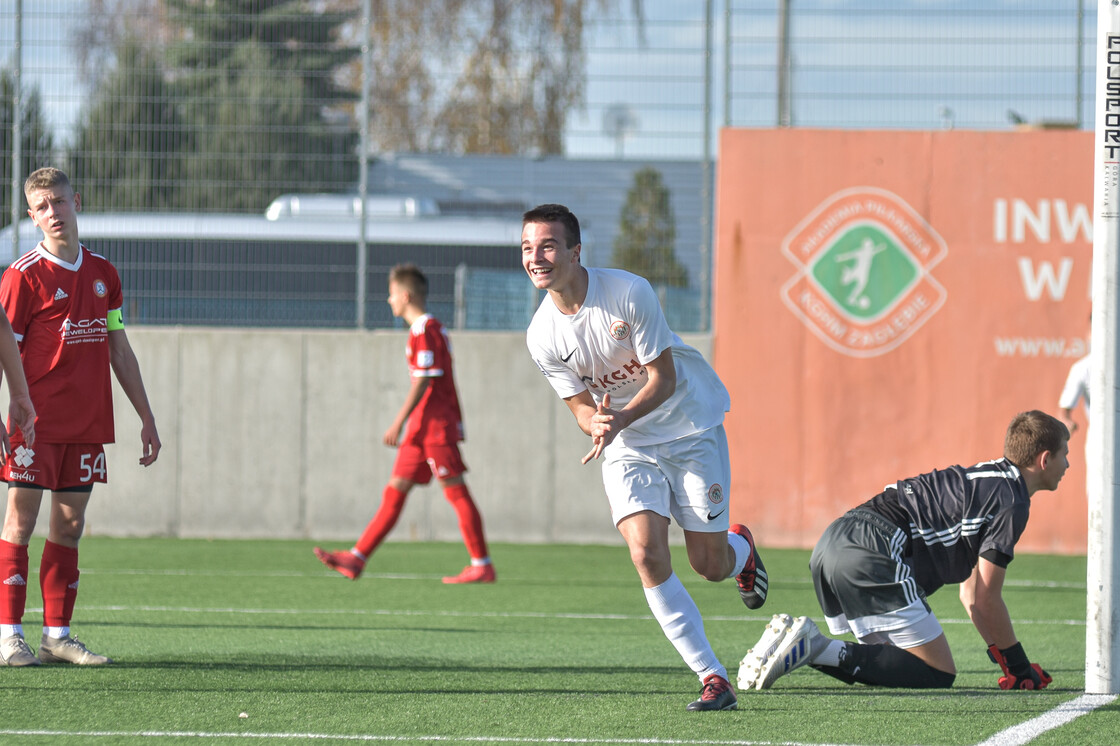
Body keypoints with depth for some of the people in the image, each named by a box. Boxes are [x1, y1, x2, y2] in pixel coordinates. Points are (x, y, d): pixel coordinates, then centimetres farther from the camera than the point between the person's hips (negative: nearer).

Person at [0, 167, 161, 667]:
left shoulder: (102, 274, 11)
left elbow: (119, 349, 18)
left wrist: (146, 416, 16)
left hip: (88, 423, 5)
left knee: (69, 527, 6)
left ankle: (57, 636, 9)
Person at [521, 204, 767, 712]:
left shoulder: (628, 293, -22)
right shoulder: (542, 336, -10)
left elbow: (663, 378, -18)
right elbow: (581, 405, -1)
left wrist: (620, 420, -34)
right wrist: (596, 425, -26)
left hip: (691, 430, -2)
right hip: (627, 447, 3)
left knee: (709, 564, 0)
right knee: (646, 554, -19)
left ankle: (740, 549, 41)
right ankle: (712, 679, -13)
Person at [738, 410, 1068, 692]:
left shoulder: (984, 482, 29)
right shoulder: (1012, 501, -1)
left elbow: (969, 593, 33)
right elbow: (984, 599, -4)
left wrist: (1009, 662, 30)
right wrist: (1020, 668, 7)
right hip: (874, 553, -10)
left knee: (895, 661, 17)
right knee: (938, 674, -7)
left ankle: (791, 638, 1)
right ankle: (817, 648, -19)